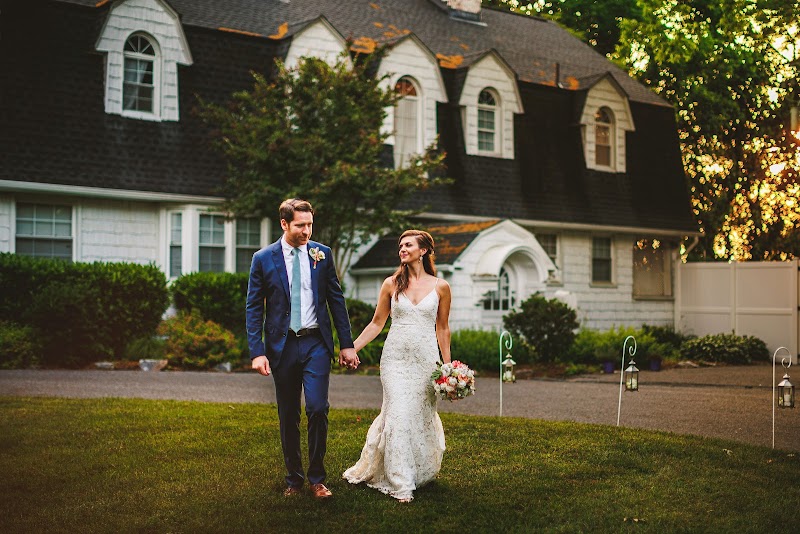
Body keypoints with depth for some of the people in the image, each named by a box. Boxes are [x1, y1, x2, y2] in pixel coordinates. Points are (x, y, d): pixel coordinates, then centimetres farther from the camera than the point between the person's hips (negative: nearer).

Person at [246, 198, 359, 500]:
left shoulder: (322, 254, 3)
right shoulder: (263, 259, -2)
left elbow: (336, 300, 7)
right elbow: (254, 308, -1)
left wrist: (347, 344, 5)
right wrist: (257, 352, -9)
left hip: (316, 343, 0)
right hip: (282, 346, 0)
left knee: (317, 408, -11)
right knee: (288, 416, 8)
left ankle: (317, 479, 3)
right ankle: (293, 478, 22)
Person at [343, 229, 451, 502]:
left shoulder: (440, 287, 3)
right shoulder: (391, 284, 3)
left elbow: (442, 328, 10)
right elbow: (377, 323, 9)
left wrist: (448, 365, 10)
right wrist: (351, 347, 1)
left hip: (426, 359, 1)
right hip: (395, 357, 0)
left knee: (423, 416, 6)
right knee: (398, 415, -9)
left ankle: (421, 473, 30)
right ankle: (400, 484, -3)